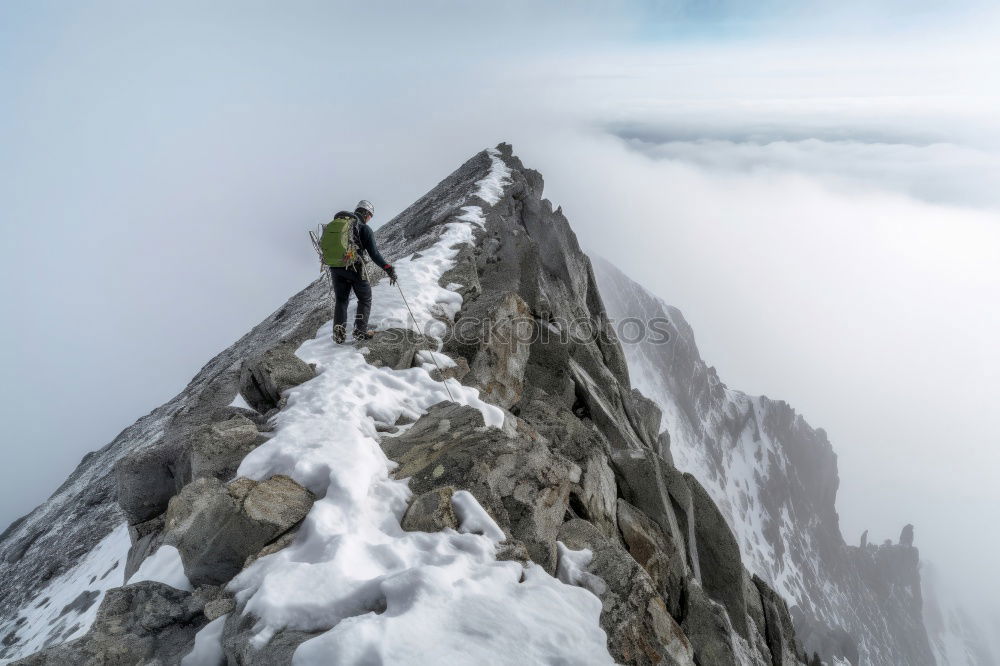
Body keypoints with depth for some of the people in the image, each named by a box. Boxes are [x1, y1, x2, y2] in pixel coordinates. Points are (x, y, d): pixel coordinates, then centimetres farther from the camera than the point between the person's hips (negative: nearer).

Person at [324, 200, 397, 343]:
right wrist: (388, 268, -12)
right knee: (365, 299, 12)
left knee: (340, 300, 17)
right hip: (355, 268, -5)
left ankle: (339, 331, 3)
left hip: (335, 268, 5)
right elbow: (374, 253, -14)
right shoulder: (365, 228, -7)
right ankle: (360, 331, 6)